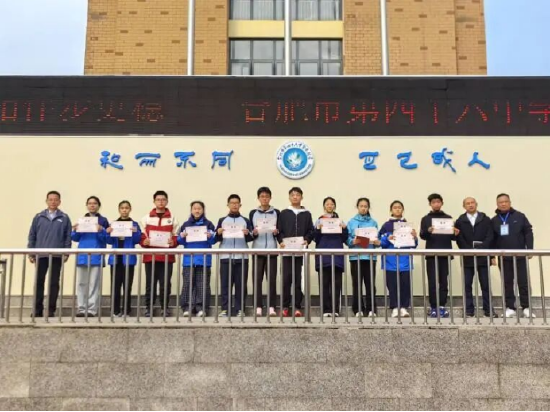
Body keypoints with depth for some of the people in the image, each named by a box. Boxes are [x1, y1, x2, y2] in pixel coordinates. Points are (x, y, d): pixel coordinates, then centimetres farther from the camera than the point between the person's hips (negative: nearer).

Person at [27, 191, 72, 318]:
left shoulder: (64, 218, 4)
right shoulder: (39, 217, 7)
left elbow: (68, 237, 3)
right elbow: (32, 235, 8)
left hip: (57, 256, -1)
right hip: (40, 255, 1)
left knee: (54, 283, 3)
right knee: (39, 282, 4)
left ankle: (51, 310, 9)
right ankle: (38, 309, 11)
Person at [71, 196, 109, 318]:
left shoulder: (103, 221, 3)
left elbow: (107, 239, -3)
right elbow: (76, 238, 11)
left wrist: (101, 231, -21)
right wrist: (75, 231, -8)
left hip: (96, 256, -4)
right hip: (82, 255, 4)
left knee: (94, 283, -4)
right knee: (82, 283, 6)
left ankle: (92, 309, -1)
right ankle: (82, 309, 11)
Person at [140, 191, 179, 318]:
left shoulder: (172, 218, 10)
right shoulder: (146, 218, 11)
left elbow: (177, 236, 7)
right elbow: (141, 236, 8)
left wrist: (173, 242, -14)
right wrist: (144, 242, -13)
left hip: (167, 256, 0)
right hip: (150, 256, 1)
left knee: (165, 283, -1)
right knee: (150, 283, 2)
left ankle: (165, 307, 10)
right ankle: (149, 308, 10)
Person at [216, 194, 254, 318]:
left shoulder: (246, 221, 12)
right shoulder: (222, 220, 12)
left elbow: (251, 238, 8)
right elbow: (217, 239, 10)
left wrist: (247, 234, -12)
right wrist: (219, 233, -10)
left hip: (242, 257, 0)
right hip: (225, 257, 0)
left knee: (241, 284, -1)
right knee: (225, 284, -2)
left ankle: (240, 309, 5)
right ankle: (225, 309, 2)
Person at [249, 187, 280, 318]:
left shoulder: (276, 213, 8)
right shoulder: (253, 213, 10)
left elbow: (281, 232, 8)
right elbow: (250, 231, 8)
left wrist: (276, 232, -13)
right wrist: (253, 233, -13)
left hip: (271, 250, -1)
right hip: (257, 249, 1)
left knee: (271, 279, -3)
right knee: (257, 278, -1)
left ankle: (271, 307, 2)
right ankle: (258, 307, 3)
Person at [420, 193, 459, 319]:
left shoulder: (448, 218, 11)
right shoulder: (426, 219, 7)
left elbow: (452, 237, 9)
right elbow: (422, 236, -4)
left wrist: (455, 234, -14)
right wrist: (428, 231, -25)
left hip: (445, 254, 2)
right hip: (432, 254, -2)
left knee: (444, 281, 4)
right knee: (432, 282, -2)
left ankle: (442, 306, 9)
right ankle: (434, 307, 2)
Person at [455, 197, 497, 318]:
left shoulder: (486, 219, 9)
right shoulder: (460, 221, 9)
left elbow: (490, 236, -1)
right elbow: (459, 239, 0)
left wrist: (481, 249, -14)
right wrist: (469, 251, -13)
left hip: (483, 256, 0)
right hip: (467, 258, 0)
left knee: (486, 284, 2)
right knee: (467, 285, 1)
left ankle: (488, 310, 8)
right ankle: (469, 310, 6)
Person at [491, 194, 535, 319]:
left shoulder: (520, 216, 1)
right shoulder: (494, 221, 6)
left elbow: (528, 233, -1)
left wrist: (530, 250, -9)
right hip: (503, 257, 2)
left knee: (524, 282, 1)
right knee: (507, 283, 6)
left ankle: (526, 307, 9)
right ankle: (510, 307, 12)